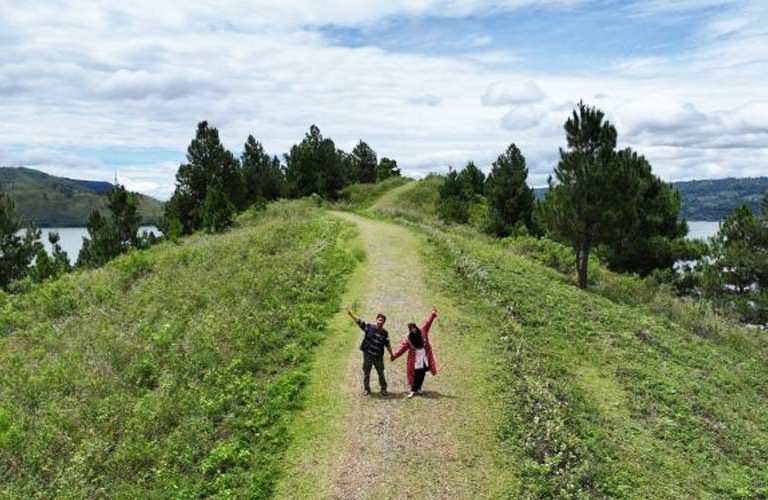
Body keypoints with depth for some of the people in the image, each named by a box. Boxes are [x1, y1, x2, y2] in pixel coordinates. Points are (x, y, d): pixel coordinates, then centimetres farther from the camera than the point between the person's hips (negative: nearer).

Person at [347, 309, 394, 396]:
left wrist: (391, 354, 8)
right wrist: (350, 314, -18)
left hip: (378, 356, 1)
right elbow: (359, 321, -9)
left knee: (381, 373, 9)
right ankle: (366, 389, 23)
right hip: (367, 355, -1)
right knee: (366, 373, 9)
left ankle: (383, 389, 23)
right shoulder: (369, 327, -5)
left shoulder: (385, 333, 1)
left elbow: (387, 345, 8)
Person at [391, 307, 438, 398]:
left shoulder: (422, 332, -1)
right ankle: (414, 390, 14)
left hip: (425, 359, 3)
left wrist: (432, 314, -11)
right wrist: (394, 356, -16)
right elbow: (402, 348, -8)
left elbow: (427, 323, -3)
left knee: (421, 375, 8)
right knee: (417, 375, -1)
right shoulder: (408, 339, -6)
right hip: (416, 361, -3)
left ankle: (415, 389, 25)